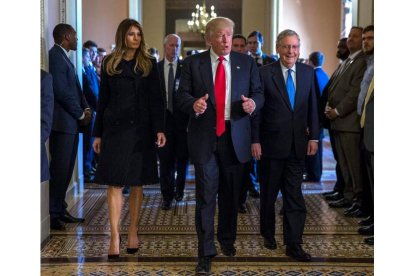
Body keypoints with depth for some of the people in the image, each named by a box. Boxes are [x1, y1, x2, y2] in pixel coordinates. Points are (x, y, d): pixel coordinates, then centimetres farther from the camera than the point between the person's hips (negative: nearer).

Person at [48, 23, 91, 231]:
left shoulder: (64, 57, 17)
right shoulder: (55, 56, -13)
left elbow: (75, 88, 19)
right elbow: (61, 91, -19)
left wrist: (86, 108, 4)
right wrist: (81, 114, -10)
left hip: (71, 122, 10)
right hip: (62, 122, -10)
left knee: (66, 169, 13)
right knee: (59, 169, -6)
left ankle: (60, 211, 21)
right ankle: (52, 214, 0)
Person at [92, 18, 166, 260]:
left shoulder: (149, 64, 4)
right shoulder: (110, 63, 7)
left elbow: (156, 99, 1)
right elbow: (103, 100, 9)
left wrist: (159, 129, -10)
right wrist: (98, 133, 6)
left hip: (140, 128, 0)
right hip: (115, 128, 0)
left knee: (136, 183, 6)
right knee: (115, 183, -4)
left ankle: (133, 231, 17)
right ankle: (115, 236, -3)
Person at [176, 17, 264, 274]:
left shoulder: (247, 62, 8)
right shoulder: (193, 63, 4)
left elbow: (258, 93, 7)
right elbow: (182, 95, 0)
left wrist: (253, 103, -16)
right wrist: (193, 104, -22)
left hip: (235, 137, 2)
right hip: (204, 137, -2)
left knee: (231, 193, 13)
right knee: (206, 195, -4)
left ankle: (227, 239, 33)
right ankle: (206, 252, 1)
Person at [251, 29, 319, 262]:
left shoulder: (308, 72, 4)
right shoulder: (264, 73, -7)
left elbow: (313, 107, 7)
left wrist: (314, 136, 2)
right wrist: (255, 140, -8)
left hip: (298, 144, 2)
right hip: (271, 144, -2)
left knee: (295, 195, 2)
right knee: (269, 193, 13)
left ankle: (294, 244, 8)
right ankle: (268, 233, 32)